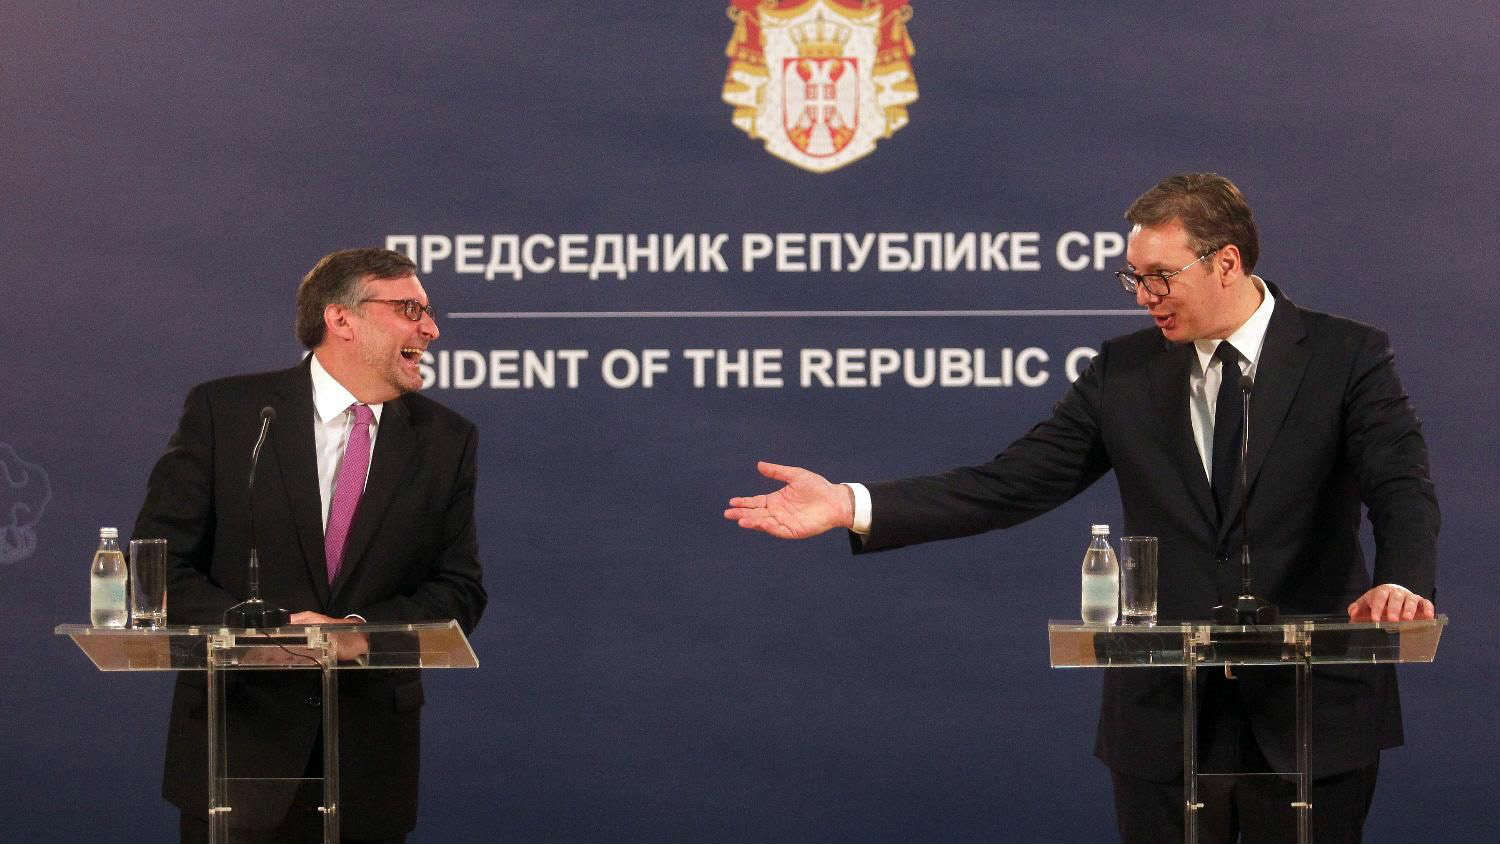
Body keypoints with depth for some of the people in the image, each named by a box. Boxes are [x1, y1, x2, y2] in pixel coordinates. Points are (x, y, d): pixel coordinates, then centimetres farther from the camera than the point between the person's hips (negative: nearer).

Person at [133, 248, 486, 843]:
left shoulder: (446, 440, 6)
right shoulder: (224, 410, -2)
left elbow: (459, 591, 4)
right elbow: (158, 562, -4)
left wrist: (362, 629, -14)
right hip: (238, 743, -2)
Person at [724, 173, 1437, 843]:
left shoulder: (1346, 357, -2)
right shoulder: (1124, 372, 6)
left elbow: (1401, 486, -14)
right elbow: (1011, 483, 2)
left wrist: (1399, 582, -36)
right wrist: (852, 506, -9)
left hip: (1311, 713, -3)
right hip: (1164, 717, 3)